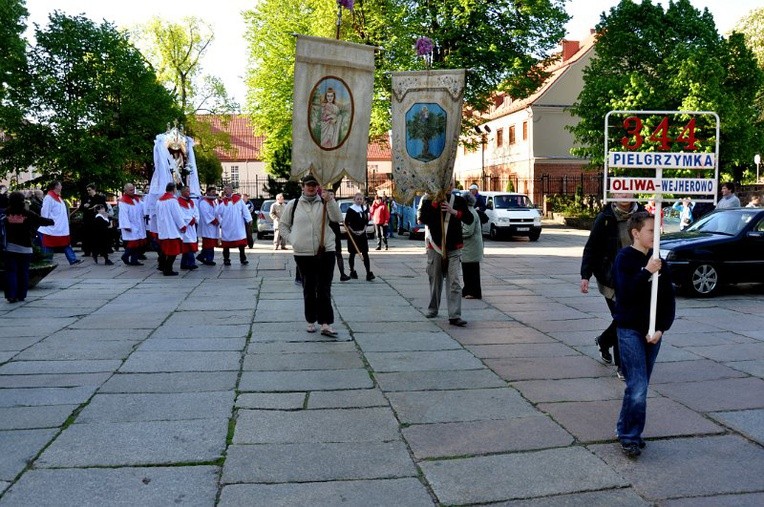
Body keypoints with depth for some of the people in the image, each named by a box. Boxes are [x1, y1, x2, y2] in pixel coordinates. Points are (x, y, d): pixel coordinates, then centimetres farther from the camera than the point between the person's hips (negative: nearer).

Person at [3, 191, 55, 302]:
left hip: (10, 248, 1)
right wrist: (51, 222, 17)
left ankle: (11, 295, -2)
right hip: (25, 248, -1)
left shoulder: (6, 214, -4)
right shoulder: (28, 214, -7)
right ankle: (21, 295, 11)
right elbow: (41, 220, -1)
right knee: (23, 272, 9)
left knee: (11, 271, 5)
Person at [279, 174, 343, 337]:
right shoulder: (293, 205, 6)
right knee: (308, 289, 11)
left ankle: (326, 324, -5)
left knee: (324, 289, -3)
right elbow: (283, 224, 15)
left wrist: (330, 201, -20)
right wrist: (291, 239, 1)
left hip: (325, 251, -1)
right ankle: (311, 321, 22)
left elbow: (338, 219, -10)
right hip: (303, 253, 1)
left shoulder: (325, 202, 5)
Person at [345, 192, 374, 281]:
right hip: (353, 234, -3)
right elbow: (346, 222, -7)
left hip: (362, 234, 3)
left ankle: (369, 273, -8)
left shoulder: (365, 208, 8)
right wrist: (352, 231, -11)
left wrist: (363, 229, 1)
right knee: (352, 253, 6)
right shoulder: (350, 209, -6)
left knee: (365, 253, -3)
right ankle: (352, 272, 19)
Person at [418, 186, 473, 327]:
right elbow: (422, 219, -13)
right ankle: (433, 309, 31)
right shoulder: (429, 201, 1)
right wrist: (434, 203, -18)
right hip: (435, 247, 0)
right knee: (435, 280, 12)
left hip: (454, 248, 0)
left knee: (454, 282, -9)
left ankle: (455, 316, -11)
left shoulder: (459, 201, 4)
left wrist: (454, 211, -18)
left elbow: (470, 219, -5)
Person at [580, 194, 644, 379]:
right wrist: (585, 275, -10)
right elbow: (591, 248, -4)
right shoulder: (605, 218, -6)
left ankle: (603, 341, 39)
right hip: (611, 279, -4)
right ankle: (622, 365, 11)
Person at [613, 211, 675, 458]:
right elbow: (625, 293, -19)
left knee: (640, 385, 11)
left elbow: (668, 299, 6)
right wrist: (646, 271, -23)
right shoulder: (625, 258, -7)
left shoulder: (658, 261, 7)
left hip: (652, 331, 5)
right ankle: (629, 437, 3)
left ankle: (626, 431, 24)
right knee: (638, 387, -10)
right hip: (630, 330, -5)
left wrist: (661, 329, -4)